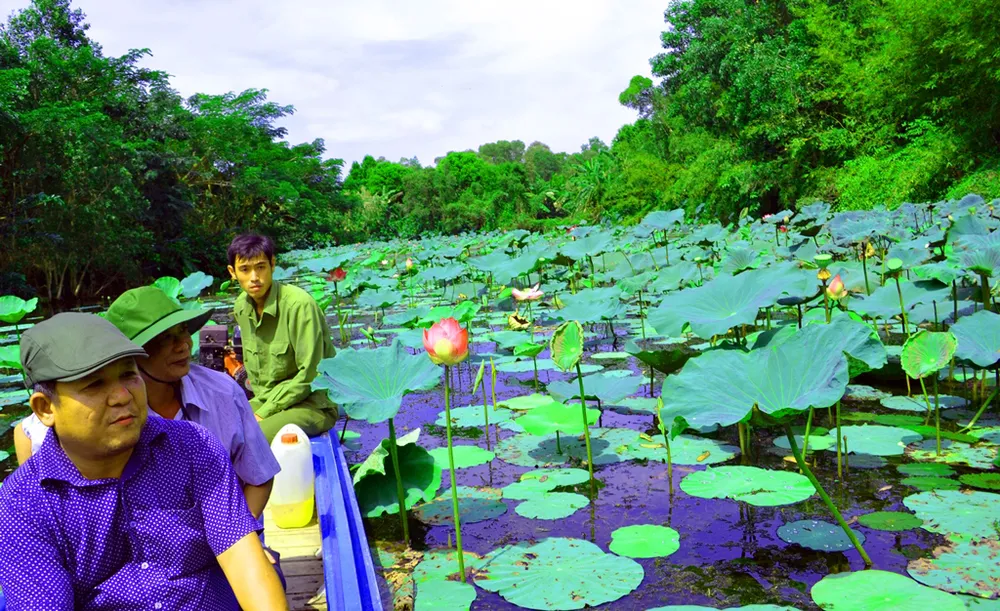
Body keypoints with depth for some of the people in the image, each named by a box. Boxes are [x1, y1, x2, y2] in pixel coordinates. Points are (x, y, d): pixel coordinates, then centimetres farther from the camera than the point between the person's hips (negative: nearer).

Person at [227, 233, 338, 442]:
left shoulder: (299, 304, -21)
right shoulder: (242, 307, 2)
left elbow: (309, 374, -19)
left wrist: (264, 413, -16)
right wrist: (261, 403, 2)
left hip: (313, 404, -7)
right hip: (267, 399, 7)